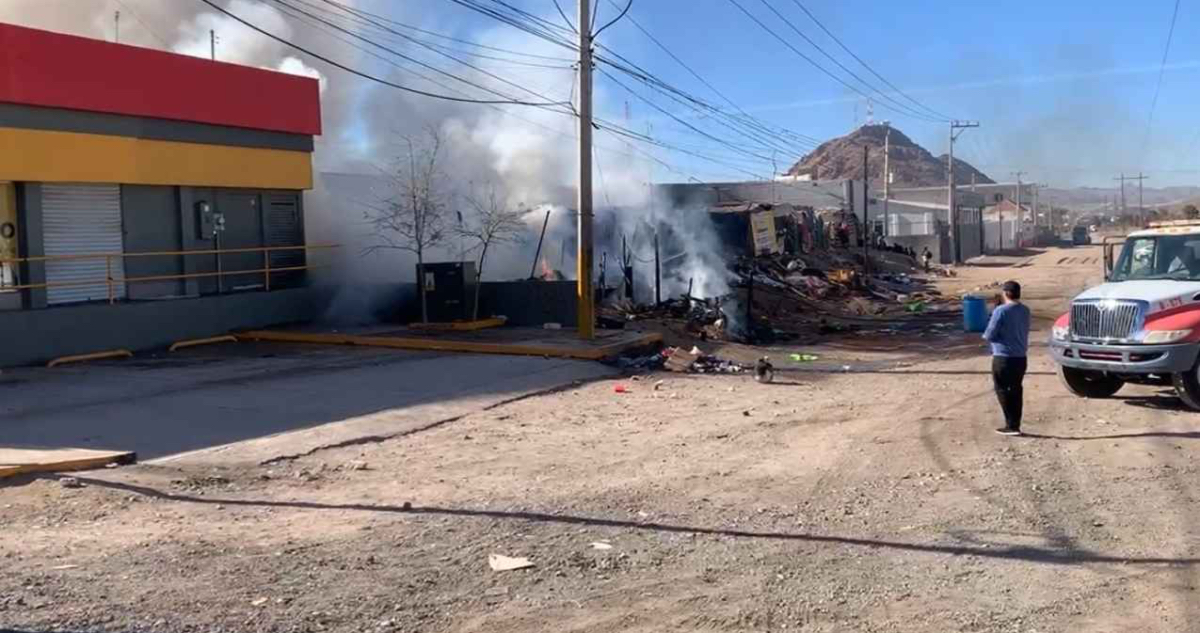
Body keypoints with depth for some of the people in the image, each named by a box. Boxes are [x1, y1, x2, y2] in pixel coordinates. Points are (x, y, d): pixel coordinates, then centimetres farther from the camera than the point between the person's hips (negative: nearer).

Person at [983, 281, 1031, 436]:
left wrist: (986, 336, 7)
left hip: (1003, 357, -7)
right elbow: (1024, 332, 16)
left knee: (1002, 390, 2)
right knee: (1016, 390, 13)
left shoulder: (1001, 311, -16)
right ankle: (1016, 425, 15)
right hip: (1021, 357, 7)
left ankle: (1011, 426, -1)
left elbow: (989, 335, -16)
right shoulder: (1025, 311, 7)